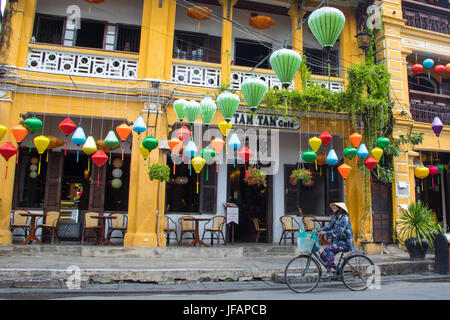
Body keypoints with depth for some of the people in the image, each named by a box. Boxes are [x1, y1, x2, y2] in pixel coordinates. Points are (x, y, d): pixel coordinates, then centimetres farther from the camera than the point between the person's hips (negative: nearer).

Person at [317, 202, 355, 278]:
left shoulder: (344, 218, -15)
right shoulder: (335, 218, 11)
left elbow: (339, 230, -27)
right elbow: (329, 227, 9)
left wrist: (325, 233, -35)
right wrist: (318, 231, -5)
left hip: (344, 243, -9)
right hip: (337, 242, 9)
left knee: (327, 249, -28)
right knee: (323, 255, 0)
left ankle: (329, 272, -21)